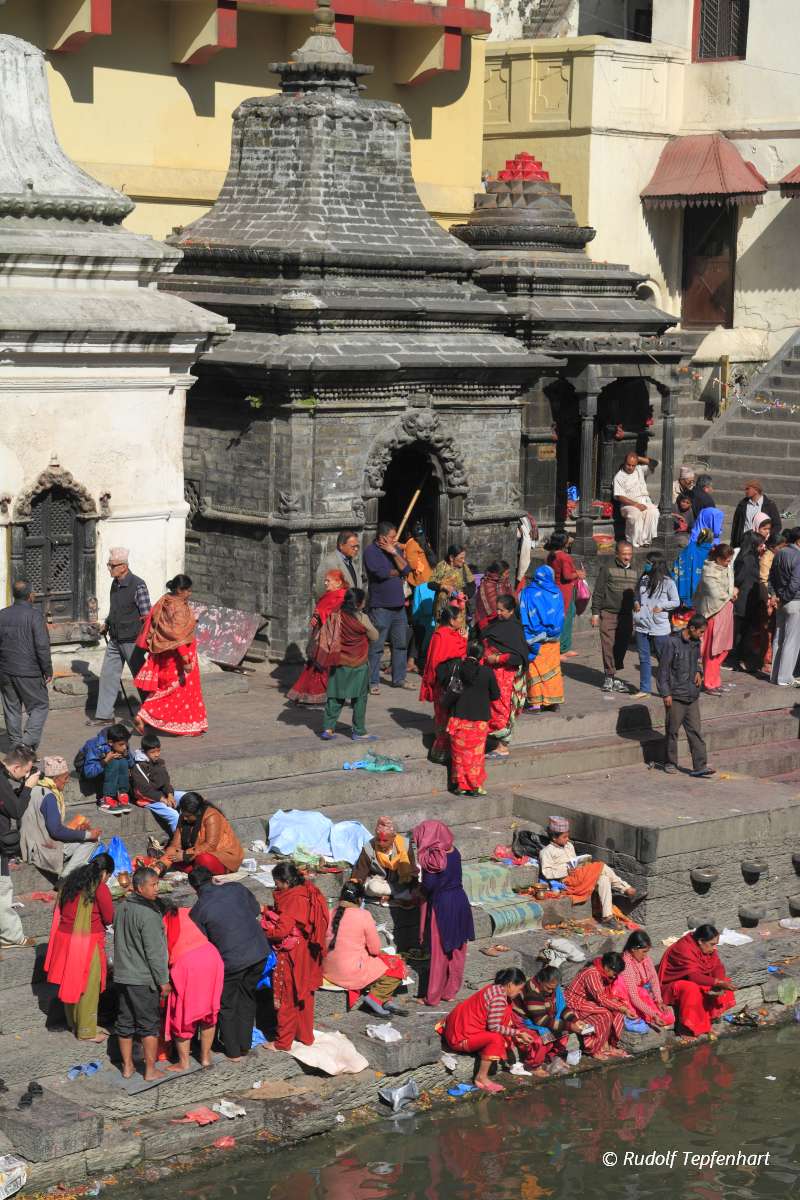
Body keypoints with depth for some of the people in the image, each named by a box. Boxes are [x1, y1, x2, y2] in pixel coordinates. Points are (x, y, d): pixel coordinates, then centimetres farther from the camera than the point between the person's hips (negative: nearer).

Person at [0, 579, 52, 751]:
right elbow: (42, 646, -15)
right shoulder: (35, 615, -11)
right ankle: (29, 742, -10)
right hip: (29, 672, -5)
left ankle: (16, 745, 18)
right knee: (40, 706, 4)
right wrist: (48, 671, -6)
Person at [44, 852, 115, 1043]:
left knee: (71, 983, 19)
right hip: (87, 942, -7)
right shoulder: (100, 888, -14)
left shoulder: (70, 881, 8)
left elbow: (57, 910, 15)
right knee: (88, 987, 4)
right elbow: (109, 918, -9)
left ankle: (73, 1023, 33)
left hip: (64, 937, 7)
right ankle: (86, 1032, 12)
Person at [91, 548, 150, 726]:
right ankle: (104, 715, 12)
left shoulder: (138, 585, -15)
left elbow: (146, 616, -15)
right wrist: (106, 623, 10)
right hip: (115, 639, 7)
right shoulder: (115, 583, 8)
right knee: (107, 674, 6)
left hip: (131, 640, -7)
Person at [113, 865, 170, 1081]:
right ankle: (150, 1071, 9)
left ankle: (127, 1067, 24)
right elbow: (153, 952, -19)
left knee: (125, 1023, 14)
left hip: (122, 976, 7)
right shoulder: (148, 914, -20)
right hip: (144, 979, -7)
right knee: (150, 1024, 4)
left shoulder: (121, 908, 6)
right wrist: (163, 980, -12)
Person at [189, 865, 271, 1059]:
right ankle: (244, 1046, 29)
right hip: (259, 951, 4)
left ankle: (233, 1052, 24)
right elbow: (257, 914, 11)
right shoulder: (236, 889, 1)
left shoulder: (197, 911, -7)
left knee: (226, 1005, 16)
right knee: (247, 999, 22)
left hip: (231, 960, -4)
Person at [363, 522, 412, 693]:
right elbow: (381, 573, -20)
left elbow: (406, 570, 1)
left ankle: (399, 678, 23)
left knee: (401, 643, 12)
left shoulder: (394, 549, 12)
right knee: (376, 646, -5)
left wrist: (394, 553, -10)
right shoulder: (371, 551, -7)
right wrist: (398, 572, -2)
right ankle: (373, 682, -1)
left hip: (398, 604, 7)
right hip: (380, 606, -7)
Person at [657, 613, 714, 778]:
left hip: (692, 695, 6)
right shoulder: (673, 643, -14)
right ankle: (670, 763, 20)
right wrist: (666, 693, -14)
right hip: (675, 696, -6)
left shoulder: (695, 643, 7)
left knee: (695, 730, 2)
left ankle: (700, 766, 0)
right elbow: (663, 668, -13)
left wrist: (698, 672, 5)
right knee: (673, 730, 6)